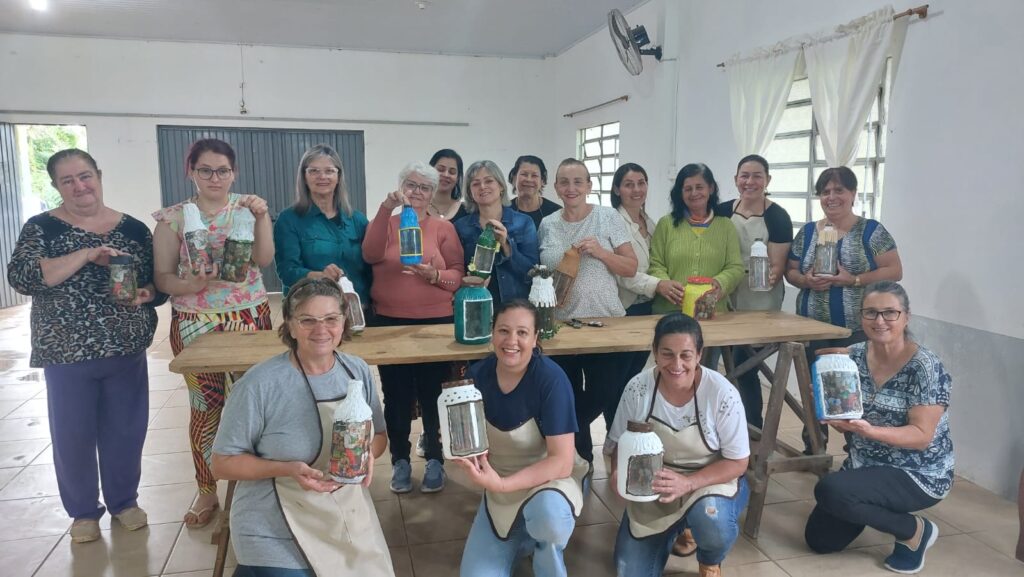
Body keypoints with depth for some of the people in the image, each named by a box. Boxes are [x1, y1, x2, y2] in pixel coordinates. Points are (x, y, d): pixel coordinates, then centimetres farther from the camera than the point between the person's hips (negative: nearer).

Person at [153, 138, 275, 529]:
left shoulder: (246, 207, 2)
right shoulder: (173, 217, 0)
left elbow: (264, 259, -11)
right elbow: (162, 277, -1)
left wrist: (262, 216, -22)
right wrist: (190, 284, -20)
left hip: (249, 318, 1)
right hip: (195, 323, 0)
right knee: (205, 406, 6)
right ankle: (207, 491, 22)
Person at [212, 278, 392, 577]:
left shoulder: (358, 372, -3)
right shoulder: (259, 385, -17)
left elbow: (378, 435, 9)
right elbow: (223, 463, -11)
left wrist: (367, 455, -13)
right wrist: (287, 469, -25)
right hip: (277, 535, -4)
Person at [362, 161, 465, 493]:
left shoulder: (444, 228, 4)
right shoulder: (386, 223, 7)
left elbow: (458, 274, -1)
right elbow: (371, 255, -15)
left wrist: (434, 275, -21)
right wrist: (386, 209, -23)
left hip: (436, 322, -1)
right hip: (389, 322, 1)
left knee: (432, 394, 3)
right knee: (396, 396, 5)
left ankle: (435, 460, 19)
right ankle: (400, 460, 21)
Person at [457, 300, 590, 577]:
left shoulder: (551, 379, -24)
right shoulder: (477, 375, -12)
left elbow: (562, 461, -26)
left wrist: (501, 485, -35)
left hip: (550, 479, -4)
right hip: (499, 485, 4)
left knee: (548, 514, -38)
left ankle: (545, 545, -1)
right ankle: (521, 539, 22)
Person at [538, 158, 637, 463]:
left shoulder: (608, 217, -1)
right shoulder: (547, 225, 7)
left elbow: (631, 268, -2)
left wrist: (600, 251, -18)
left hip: (605, 322, -3)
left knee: (608, 398, -4)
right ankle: (581, 460, 30)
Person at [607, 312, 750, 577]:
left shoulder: (722, 394, -22)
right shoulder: (638, 388, -16)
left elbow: (737, 462, -14)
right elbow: (619, 444, -2)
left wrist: (688, 483, -30)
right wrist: (619, 472, -25)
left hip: (711, 482, -2)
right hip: (652, 487, 3)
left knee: (711, 521, -36)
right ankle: (679, 528, 28)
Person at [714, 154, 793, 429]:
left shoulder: (778, 217, -6)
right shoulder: (722, 211, 4)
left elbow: (778, 264, -9)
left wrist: (770, 277, -30)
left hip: (760, 300, -4)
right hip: (726, 296, 4)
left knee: (744, 365, -6)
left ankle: (754, 430, 10)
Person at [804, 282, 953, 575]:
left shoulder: (925, 367, -20)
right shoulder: (855, 356, -3)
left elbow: (922, 436, -23)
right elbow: (845, 420, 4)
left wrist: (869, 431, -38)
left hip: (918, 475, -6)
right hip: (864, 465, 6)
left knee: (829, 490, -30)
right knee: (820, 540, 4)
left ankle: (914, 530, -5)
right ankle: (874, 506, 29)